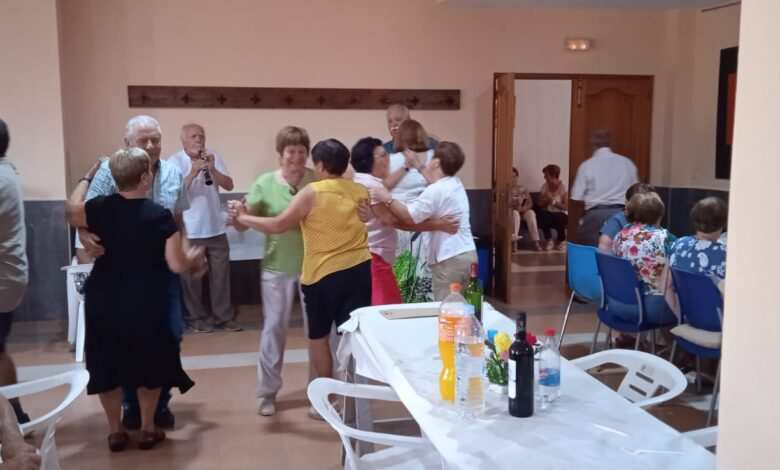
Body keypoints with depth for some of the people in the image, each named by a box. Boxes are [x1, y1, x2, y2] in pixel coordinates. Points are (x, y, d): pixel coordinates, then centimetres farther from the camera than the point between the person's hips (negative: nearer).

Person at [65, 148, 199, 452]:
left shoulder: (100, 208, -8)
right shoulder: (160, 216, -16)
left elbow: (71, 211, 9)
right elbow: (177, 265, -16)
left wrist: (88, 177, 19)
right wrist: (195, 257, 5)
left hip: (103, 303, 3)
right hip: (145, 305, -3)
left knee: (107, 365, 16)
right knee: (149, 365, 16)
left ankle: (116, 432, 25)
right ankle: (148, 430, 25)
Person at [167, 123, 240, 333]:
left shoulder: (214, 158, 4)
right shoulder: (175, 161, -7)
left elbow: (229, 185, -4)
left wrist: (212, 169, -19)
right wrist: (193, 172, -27)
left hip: (216, 228, 4)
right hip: (189, 231, -4)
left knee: (221, 273, 8)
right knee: (192, 276, 5)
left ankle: (223, 316, 18)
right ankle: (196, 317, 18)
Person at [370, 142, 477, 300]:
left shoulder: (436, 190, -16)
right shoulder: (455, 183, 12)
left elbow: (409, 217, -18)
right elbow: (435, 178, 34)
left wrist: (388, 199, -10)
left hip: (450, 258, -9)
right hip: (467, 253, 9)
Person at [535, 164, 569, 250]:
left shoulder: (563, 187, -9)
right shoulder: (544, 186, 3)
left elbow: (566, 207, -14)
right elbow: (540, 204, 2)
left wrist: (554, 201, -24)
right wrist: (546, 200, -18)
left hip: (561, 215, -3)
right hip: (548, 213, 3)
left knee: (558, 218, -36)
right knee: (541, 215, -31)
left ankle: (560, 241, -3)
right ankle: (549, 241, -9)